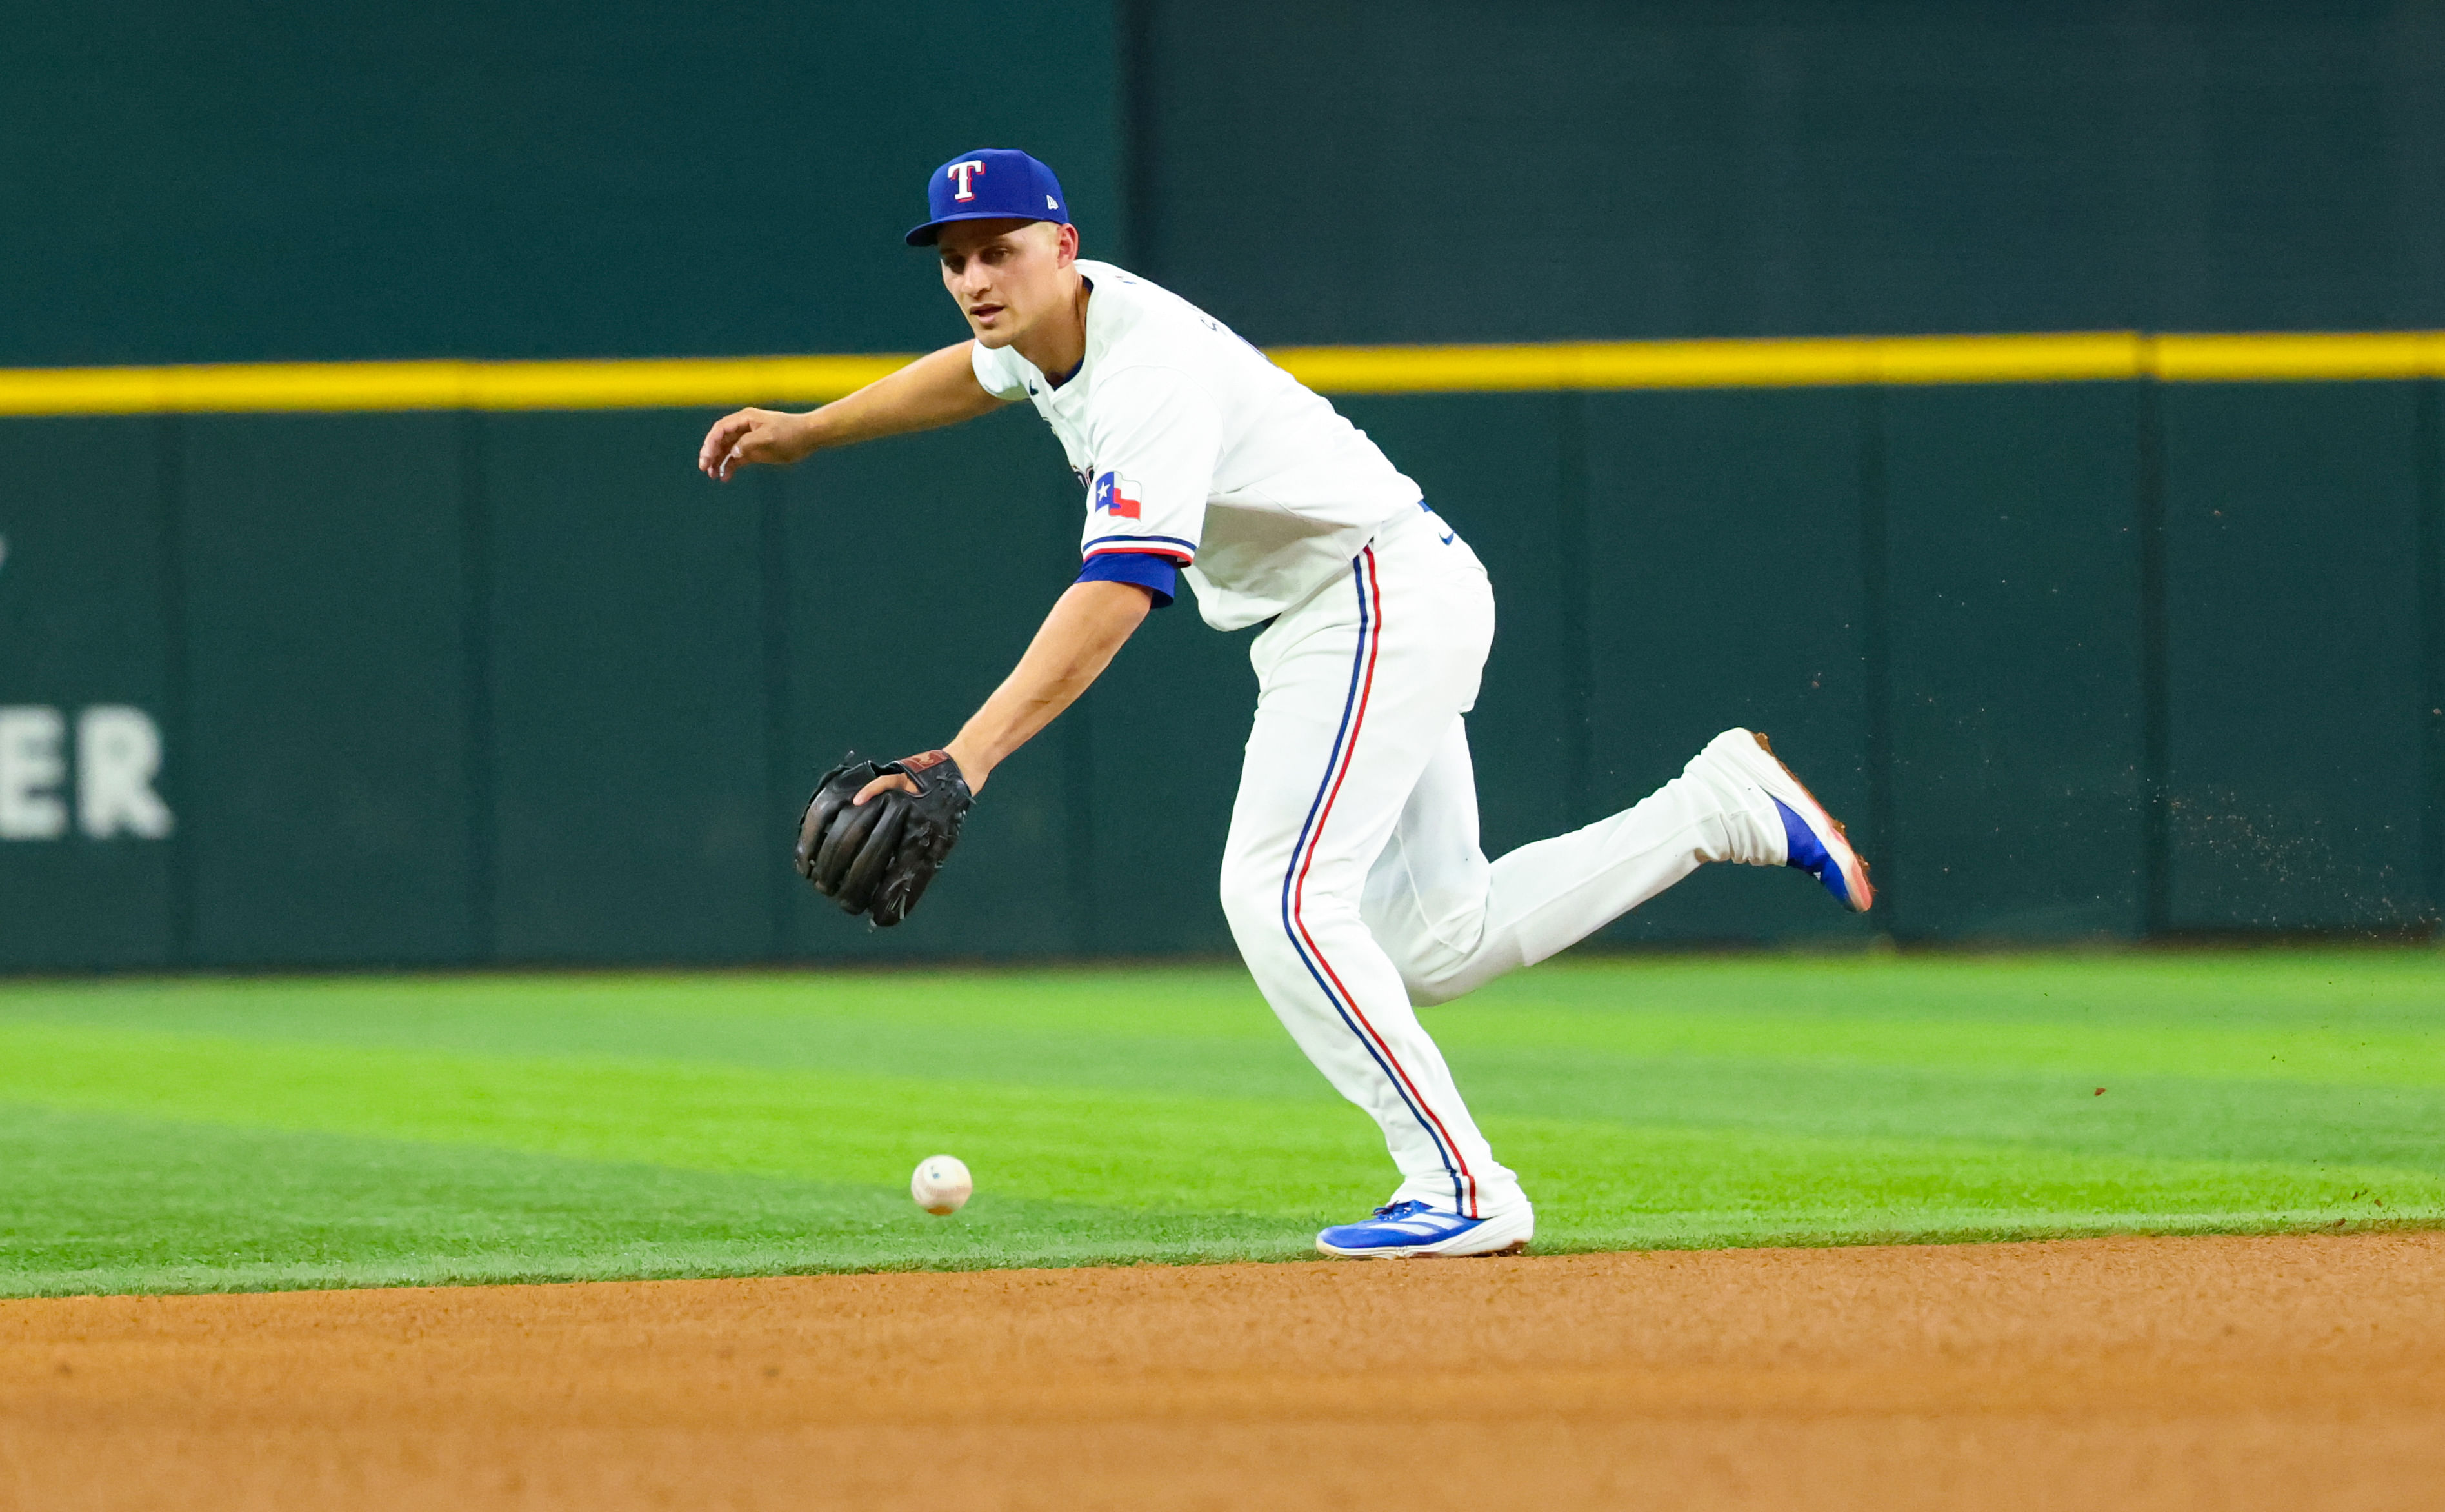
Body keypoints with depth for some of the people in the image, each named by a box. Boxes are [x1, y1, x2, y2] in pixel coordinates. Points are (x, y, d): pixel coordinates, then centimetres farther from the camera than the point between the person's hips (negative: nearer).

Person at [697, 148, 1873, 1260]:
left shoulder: (1151, 375, -27)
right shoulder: (1053, 321, 3)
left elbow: (1117, 593, -38)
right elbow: (977, 372, 30)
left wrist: (970, 754, -46)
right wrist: (804, 433, 31)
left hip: (1384, 601, -10)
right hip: (1337, 619, 10)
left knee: (1280, 896, -20)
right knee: (1434, 946, 11)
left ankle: (1462, 1189, -21)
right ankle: (1720, 806, 18)